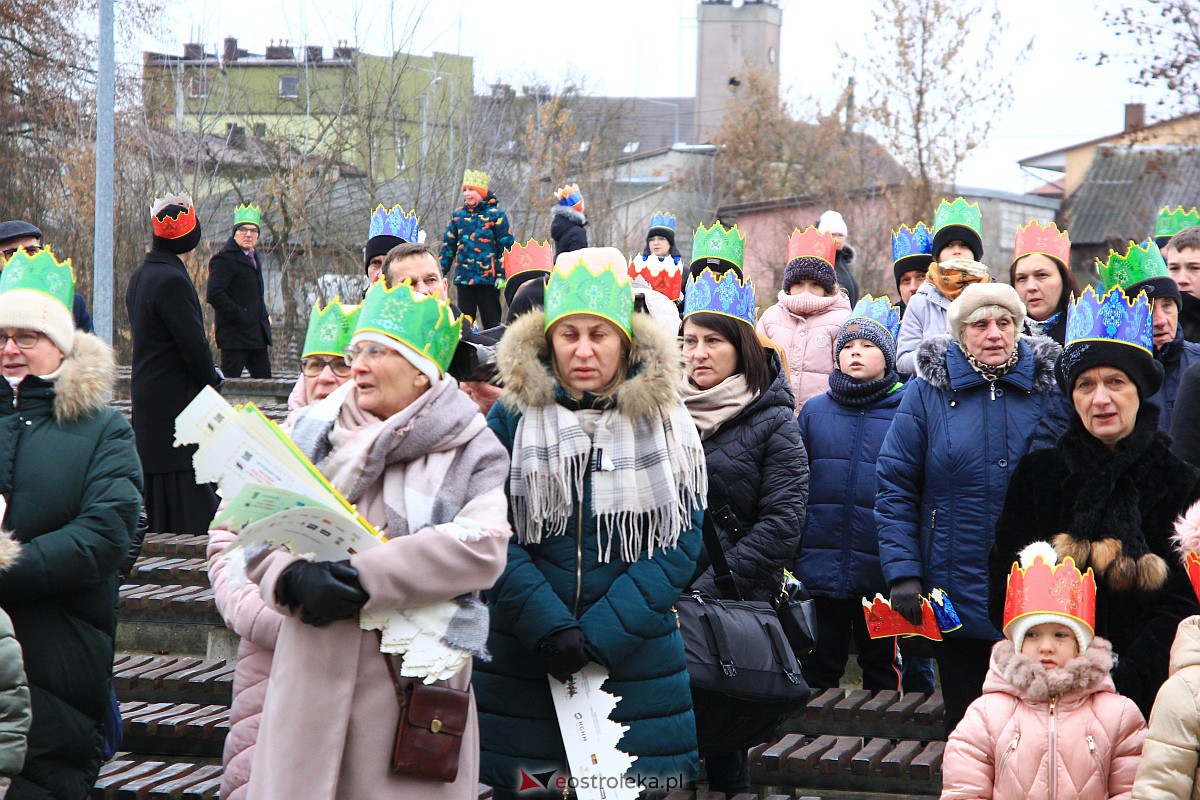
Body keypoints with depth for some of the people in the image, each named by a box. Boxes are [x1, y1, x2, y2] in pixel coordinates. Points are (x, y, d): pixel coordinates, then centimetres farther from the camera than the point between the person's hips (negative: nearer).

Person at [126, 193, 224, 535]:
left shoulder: (140, 275, 11)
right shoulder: (172, 280, -18)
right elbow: (193, 343, -19)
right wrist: (212, 379, 0)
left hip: (146, 394, 10)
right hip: (176, 398, -9)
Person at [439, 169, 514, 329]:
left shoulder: (496, 215, -2)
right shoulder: (458, 215, 10)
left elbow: (506, 247, -4)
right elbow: (448, 245, 15)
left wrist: (502, 275, -10)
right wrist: (441, 272, 10)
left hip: (488, 278, -4)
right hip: (463, 278, 4)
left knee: (491, 322, -1)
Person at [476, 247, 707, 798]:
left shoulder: (666, 422, 1)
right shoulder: (513, 417, -1)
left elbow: (679, 542, -5)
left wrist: (599, 635, -14)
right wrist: (549, 628, -18)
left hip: (635, 656, 1)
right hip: (524, 659, 0)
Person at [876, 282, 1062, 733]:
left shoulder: (1050, 387, 3)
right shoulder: (929, 390, -1)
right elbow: (895, 489, -2)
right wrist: (902, 573, -11)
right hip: (955, 593, -1)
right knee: (966, 719, 10)